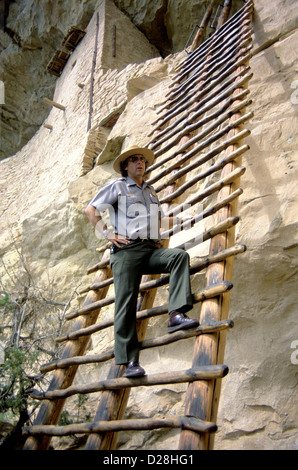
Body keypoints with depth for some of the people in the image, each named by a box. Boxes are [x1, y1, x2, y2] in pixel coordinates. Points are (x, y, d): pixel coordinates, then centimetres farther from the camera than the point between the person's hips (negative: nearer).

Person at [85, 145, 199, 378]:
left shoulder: (151, 191, 28)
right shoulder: (117, 186, 11)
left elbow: (160, 219, 37)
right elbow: (91, 210, 7)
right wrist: (107, 233, -4)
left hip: (152, 249, 5)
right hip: (127, 250, -4)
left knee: (180, 255, -25)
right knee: (126, 303, -10)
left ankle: (177, 314, -34)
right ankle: (130, 361, -7)